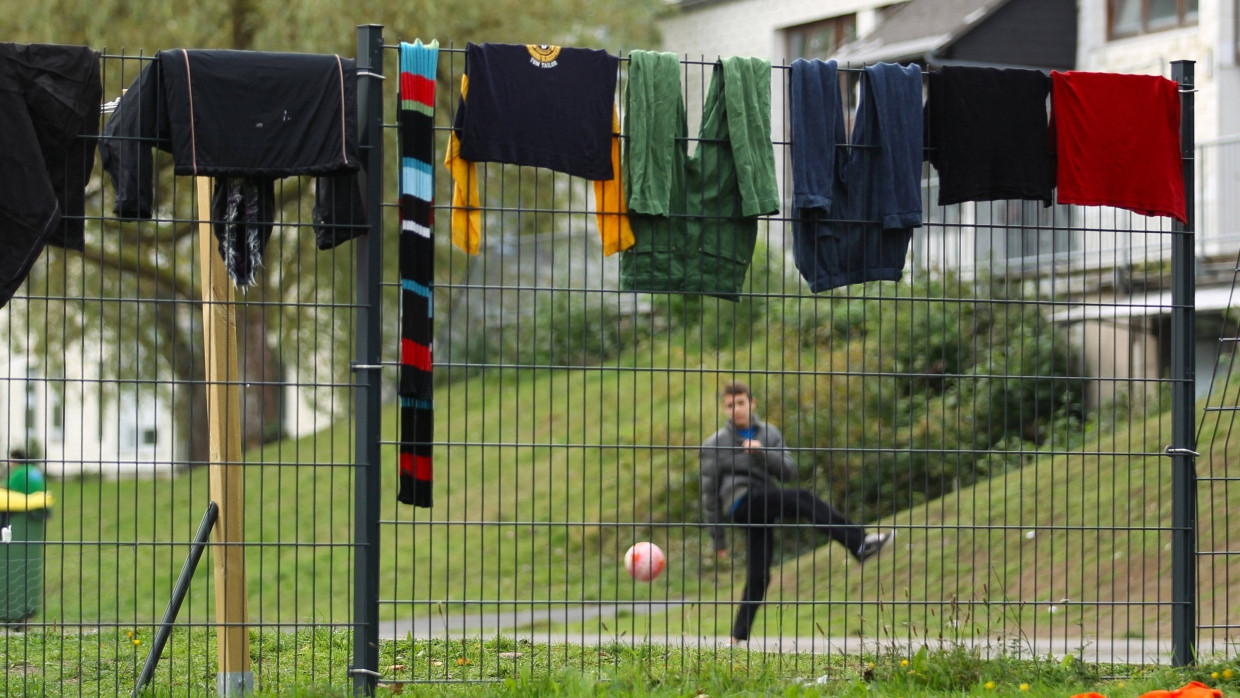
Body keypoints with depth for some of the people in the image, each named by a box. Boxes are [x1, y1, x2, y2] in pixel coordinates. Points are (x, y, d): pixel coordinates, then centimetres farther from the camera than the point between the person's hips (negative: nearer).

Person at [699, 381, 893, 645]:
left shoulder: (769, 434, 18)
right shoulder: (715, 444, 7)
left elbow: (789, 472, 6)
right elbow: (709, 493, 8)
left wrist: (763, 453, -13)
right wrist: (717, 539, 6)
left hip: (765, 507, 5)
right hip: (740, 502, -5)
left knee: (759, 576, -3)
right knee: (802, 499, -27)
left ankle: (739, 637, 4)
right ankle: (858, 542, -37)